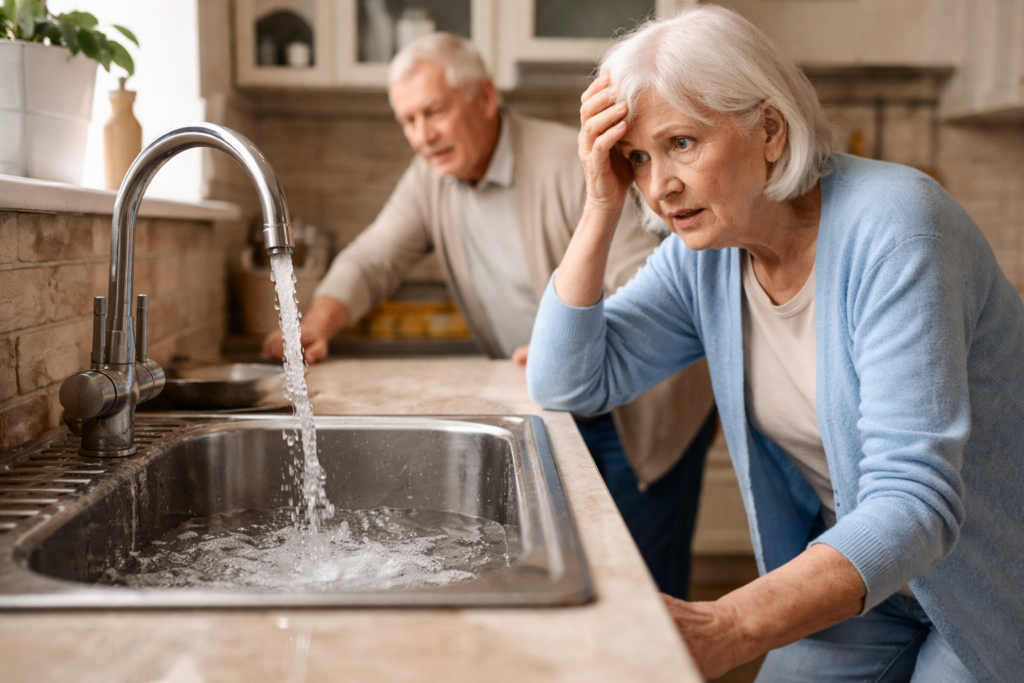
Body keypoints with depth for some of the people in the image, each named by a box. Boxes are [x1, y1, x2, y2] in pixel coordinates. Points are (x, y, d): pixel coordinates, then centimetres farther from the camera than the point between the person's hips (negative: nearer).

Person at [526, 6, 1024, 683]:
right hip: (854, 570, 5)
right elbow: (567, 384, -9)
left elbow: (914, 502, -34)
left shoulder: (888, 227, -27)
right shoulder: (703, 255, -7)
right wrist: (603, 209, -18)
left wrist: (726, 628, -47)